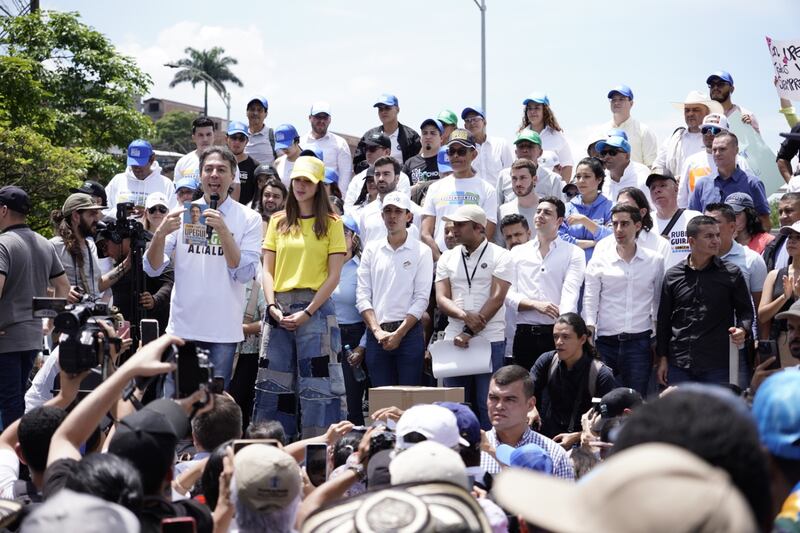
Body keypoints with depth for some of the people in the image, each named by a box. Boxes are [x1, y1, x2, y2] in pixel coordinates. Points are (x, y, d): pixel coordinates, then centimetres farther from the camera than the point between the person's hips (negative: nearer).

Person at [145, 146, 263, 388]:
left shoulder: (248, 218, 1)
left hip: (223, 331, -1)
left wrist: (223, 232, -19)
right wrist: (160, 235, -16)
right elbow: (153, 269, 3)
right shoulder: (183, 213, 6)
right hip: (182, 327, 2)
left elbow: (244, 273, -9)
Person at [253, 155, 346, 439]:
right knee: (273, 382, 6)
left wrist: (307, 312, -12)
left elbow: (334, 275, -3)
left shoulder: (331, 223, 3)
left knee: (317, 381, -6)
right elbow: (268, 270, 11)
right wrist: (272, 306, -6)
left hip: (315, 308, -4)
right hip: (279, 309, 4)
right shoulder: (278, 222, 13)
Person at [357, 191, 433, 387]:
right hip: (376, 334, 3)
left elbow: (421, 299, -3)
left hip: (408, 332, -3)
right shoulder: (371, 249, 10)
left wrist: (399, 333, -11)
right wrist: (377, 331, -7)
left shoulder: (421, 251, 2)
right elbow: (362, 295, 5)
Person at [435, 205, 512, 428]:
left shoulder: (500, 256, 0)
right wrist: (464, 315, -17)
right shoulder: (447, 258, 12)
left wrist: (469, 333, -13)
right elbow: (441, 299, 4)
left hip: (490, 340, -4)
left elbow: (497, 299, -8)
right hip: (455, 339, 4)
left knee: (487, 403, -3)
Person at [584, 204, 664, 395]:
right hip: (606, 342, 0)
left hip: (639, 342, 0)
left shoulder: (655, 261, 7)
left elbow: (659, 303, 14)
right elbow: (590, 301, 1)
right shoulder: (599, 261, 3)